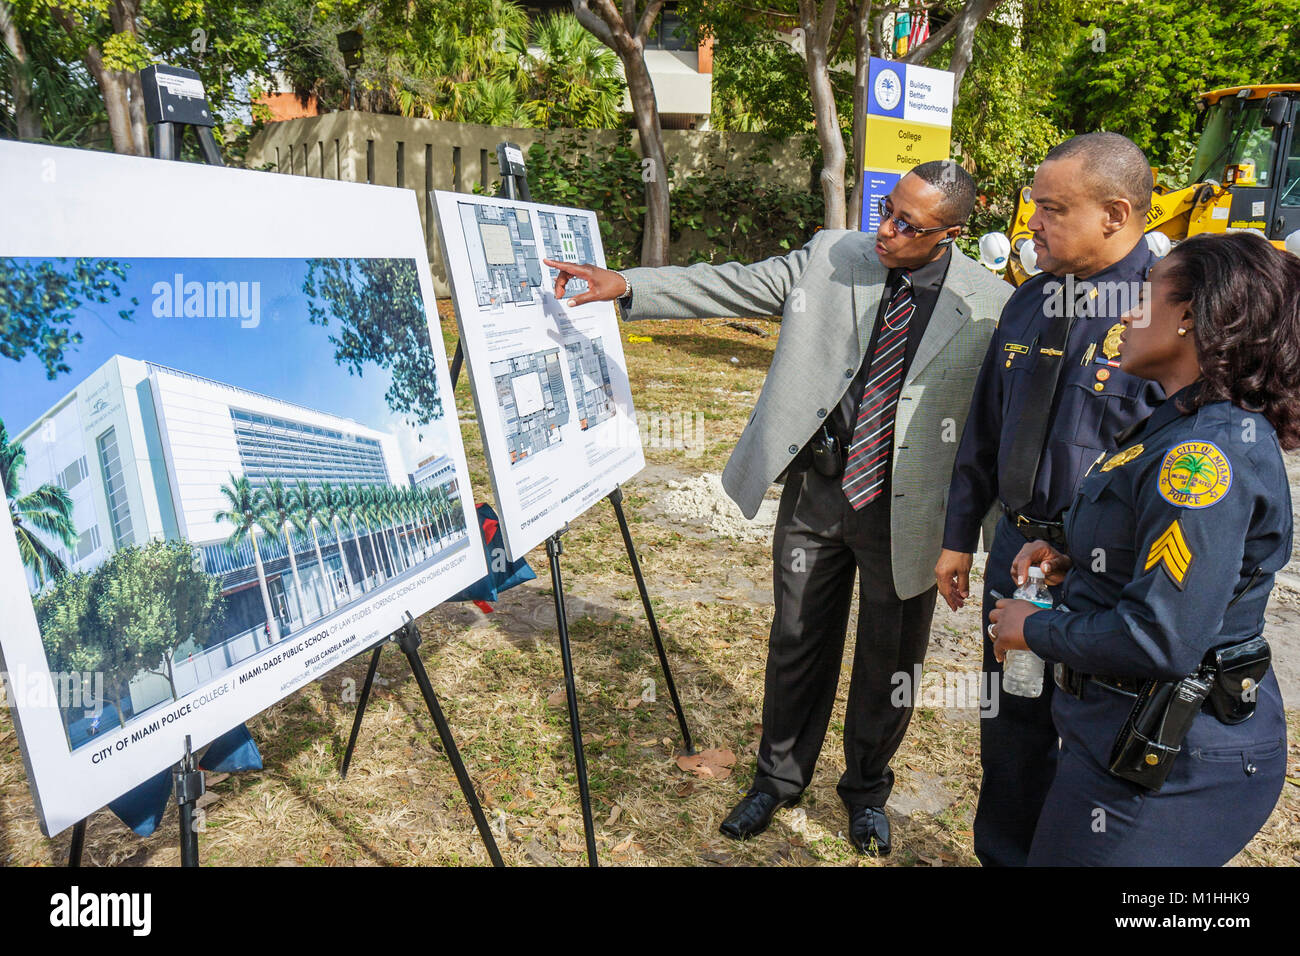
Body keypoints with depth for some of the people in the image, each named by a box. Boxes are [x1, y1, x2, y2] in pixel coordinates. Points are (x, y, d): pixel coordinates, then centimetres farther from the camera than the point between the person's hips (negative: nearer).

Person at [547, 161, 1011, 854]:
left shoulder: (991, 308, -10)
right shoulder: (830, 257, -3)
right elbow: (734, 285, -5)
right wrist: (627, 284, -16)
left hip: (905, 511, -2)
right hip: (814, 492, 2)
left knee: (888, 663, 15)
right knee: (797, 642, 17)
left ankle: (866, 790, 42)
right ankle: (778, 777, 40)